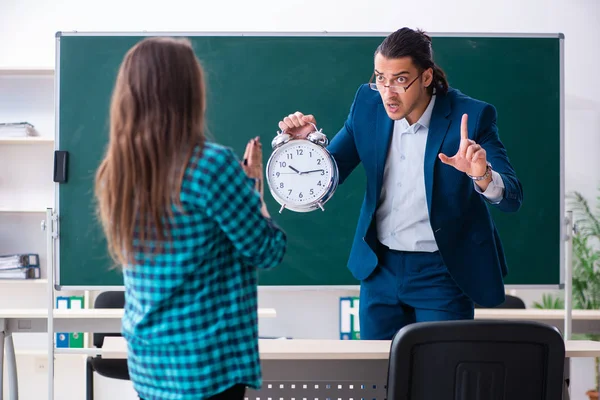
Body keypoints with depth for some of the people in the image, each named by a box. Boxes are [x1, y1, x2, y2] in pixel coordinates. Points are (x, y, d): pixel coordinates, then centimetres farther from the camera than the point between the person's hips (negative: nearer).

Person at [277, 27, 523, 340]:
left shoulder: (471, 116, -16)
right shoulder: (368, 104, -4)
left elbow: (512, 197, -20)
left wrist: (482, 175, -42)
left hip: (442, 272, -4)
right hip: (381, 268, 4)